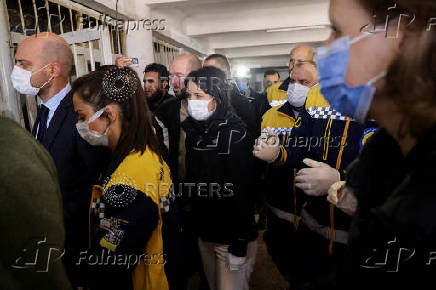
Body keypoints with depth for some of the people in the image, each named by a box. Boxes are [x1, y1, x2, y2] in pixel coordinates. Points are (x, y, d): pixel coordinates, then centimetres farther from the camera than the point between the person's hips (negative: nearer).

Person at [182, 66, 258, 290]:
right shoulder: (193, 129, 2)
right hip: (203, 231, 6)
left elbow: (242, 192, -20)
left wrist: (239, 246, -17)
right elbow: (190, 179, 7)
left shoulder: (235, 134, -19)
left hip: (231, 236, -6)